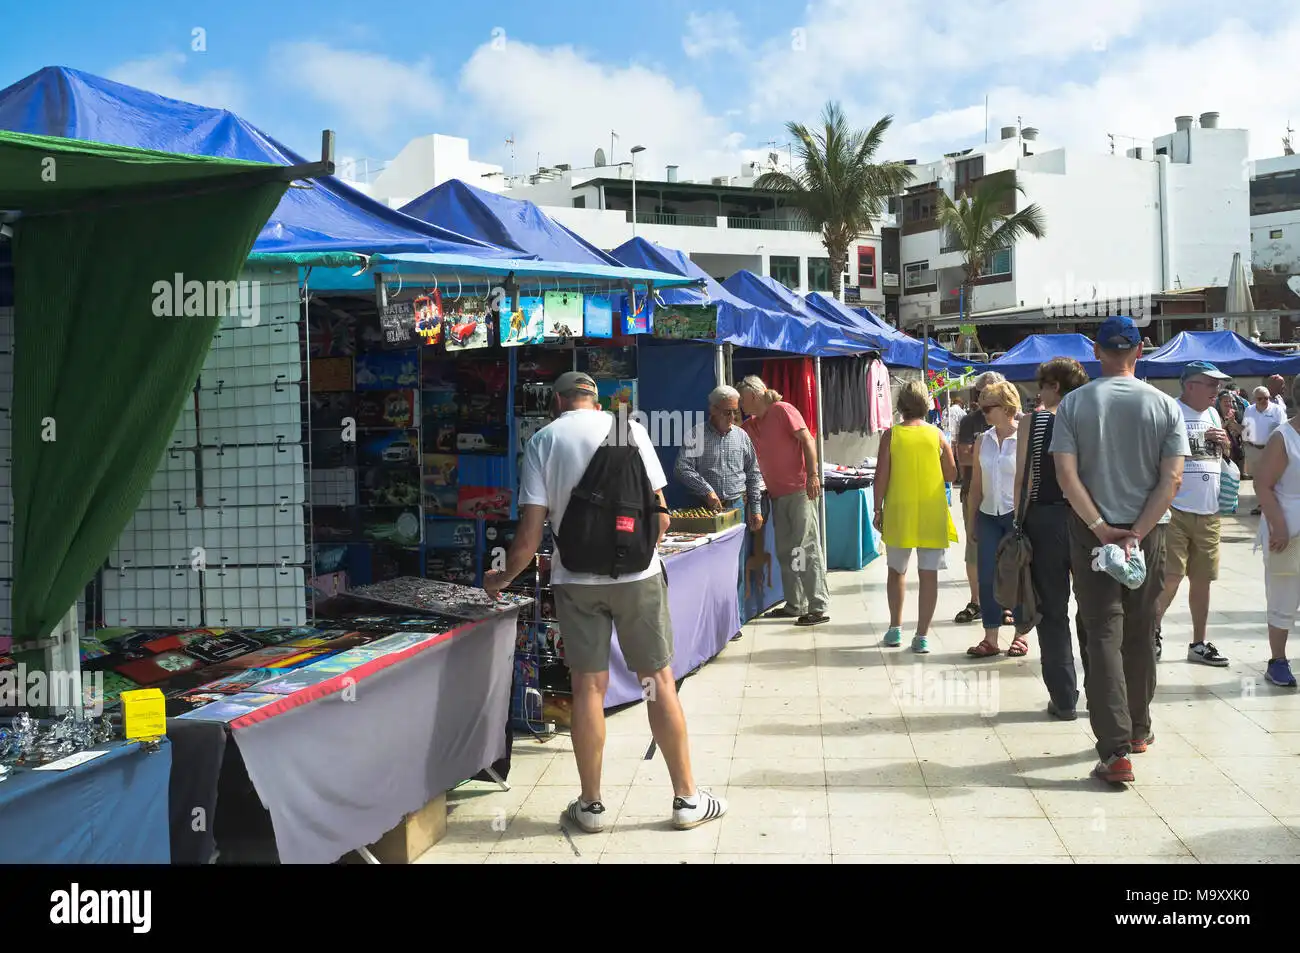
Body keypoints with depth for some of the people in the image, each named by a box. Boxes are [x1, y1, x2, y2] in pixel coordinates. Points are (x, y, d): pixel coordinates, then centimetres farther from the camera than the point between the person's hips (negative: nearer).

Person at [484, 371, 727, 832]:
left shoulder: (542, 440, 1)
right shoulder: (629, 428, 2)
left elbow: (530, 533, -4)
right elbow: (660, 515, 0)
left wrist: (503, 577, 13)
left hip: (576, 580, 0)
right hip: (637, 575, 0)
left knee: (588, 686, 7)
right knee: (659, 681, 8)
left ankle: (591, 805, 16)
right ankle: (687, 799, 15)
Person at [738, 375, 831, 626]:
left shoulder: (783, 410, -6)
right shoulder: (749, 426, 16)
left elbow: (807, 440, -13)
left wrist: (813, 475, -20)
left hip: (800, 490, -8)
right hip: (777, 494, 8)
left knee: (807, 548, -7)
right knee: (785, 552, 11)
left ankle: (819, 607, -5)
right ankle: (795, 605, 20)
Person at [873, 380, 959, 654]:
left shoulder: (891, 435, -5)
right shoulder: (937, 435, -2)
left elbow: (881, 477, -7)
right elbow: (951, 475, 3)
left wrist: (878, 509, 3)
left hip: (899, 513, 0)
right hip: (932, 515, 0)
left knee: (897, 571, 17)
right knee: (928, 574, 3)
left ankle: (895, 629, 21)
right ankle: (922, 636, 2)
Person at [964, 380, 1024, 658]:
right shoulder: (983, 440, 8)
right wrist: (971, 518, 12)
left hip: (1018, 515, -5)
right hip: (988, 515, 5)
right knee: (987, 577, 2)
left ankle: (1020, 636, 16)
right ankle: (990, 639, 8)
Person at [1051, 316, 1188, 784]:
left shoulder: (1073, 404, -4)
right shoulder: (1165, 406, -2)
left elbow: (1066, 474, -12)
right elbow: (1171, 479, -9)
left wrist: (1100, 528, -11)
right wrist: (1136, 533, -11)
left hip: (1091, 532, -2)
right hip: (1147, 532, 2)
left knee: (1103, 635, -1)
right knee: (1140, 635, 16)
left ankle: (1115, 749, -9)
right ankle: (1138, 729, 32)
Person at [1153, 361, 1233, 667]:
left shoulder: (1212, 414, 14)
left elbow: (1226, 457, 24)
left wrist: (1225, 443, 2)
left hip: (1209, 513, 7)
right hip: (1175, 512, -7)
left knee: (1202, 580, 12)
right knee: (1170, 577, -9)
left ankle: (1199, 644, 22)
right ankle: (1153, 631, 12)